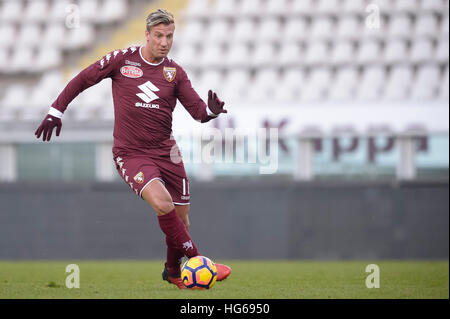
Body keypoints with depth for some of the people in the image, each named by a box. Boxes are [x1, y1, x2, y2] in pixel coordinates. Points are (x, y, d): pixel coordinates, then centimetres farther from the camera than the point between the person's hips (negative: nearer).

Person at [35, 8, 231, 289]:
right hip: (131, 153, -4)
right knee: (162, 202, -28)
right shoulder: (122, 60, -4)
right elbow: (83, 79, 6)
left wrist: (211, 110, -23)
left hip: (165, 151, 4)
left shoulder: (175, 72, 4)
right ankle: (198, 261, -19)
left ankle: (174, 271, 32)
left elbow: (197, 110, -1)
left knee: (180, 218, 4)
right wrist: (56, 111, 2)